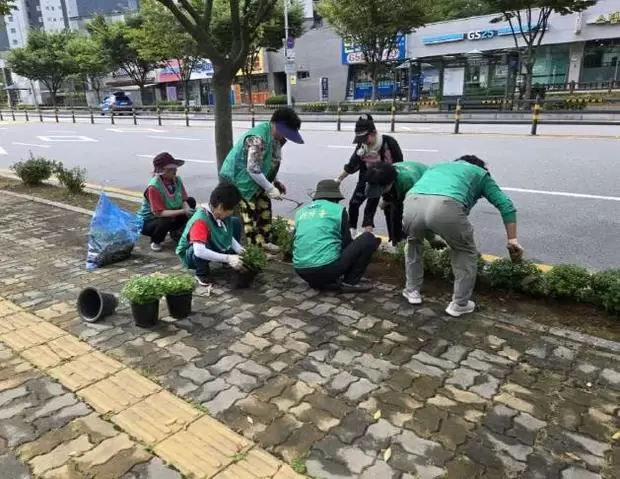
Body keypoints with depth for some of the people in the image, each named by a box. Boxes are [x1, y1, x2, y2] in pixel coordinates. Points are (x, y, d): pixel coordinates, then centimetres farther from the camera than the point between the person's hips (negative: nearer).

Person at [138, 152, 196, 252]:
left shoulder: (177, 179, -12)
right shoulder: (154, 186, -29)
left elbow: (184, 200, -8)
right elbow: (159, 213, -31)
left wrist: (188, 210, -31)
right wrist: (183, 211, -38)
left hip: (170, 213, 7)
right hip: (148, 221, -6)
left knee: (191, 201, -3)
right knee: (167, 221, -37)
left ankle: (175, 232, 8)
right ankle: (155, 241, -3)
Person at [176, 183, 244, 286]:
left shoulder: (222, 214, -13)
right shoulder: (200, 220, -37)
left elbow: (230, 237, 0)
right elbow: (199, 251, -47)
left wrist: (241, 251, -16)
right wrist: (228, 258, -46)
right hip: (191, 254, -8)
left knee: (236, 222, -1)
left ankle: (233, 263, 9)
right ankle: (202, 273, -10)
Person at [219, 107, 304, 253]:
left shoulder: (275, 136, -2)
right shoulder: (258, 138, -32)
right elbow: (253, 169, -30)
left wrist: (276, 181, 6)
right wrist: (270, 189, -23)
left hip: (255, 178, 9)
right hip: (240, 178, -9)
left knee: (264, 207, 12)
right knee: (250, 213, -5)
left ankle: (264, 241, 25)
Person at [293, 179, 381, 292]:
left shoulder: (300, 211, 17)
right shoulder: (338, 209, 3)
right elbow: (346, 242, 7)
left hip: (301, 271, 6)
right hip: (328, 268, -6)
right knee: (369, 238, 7)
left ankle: (319, 282, 13)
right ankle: (350, 282, 4)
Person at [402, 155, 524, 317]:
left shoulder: (437, 166, 45)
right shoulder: (480, 173, 34)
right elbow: (505, 204, 24)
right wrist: (512, 240, 24)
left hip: (412, 202, 4)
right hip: (445, 206, -3)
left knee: (413, 242, 36)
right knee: (466, 252, 24)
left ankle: (412, 291, 39)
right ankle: (459, 304, 29)